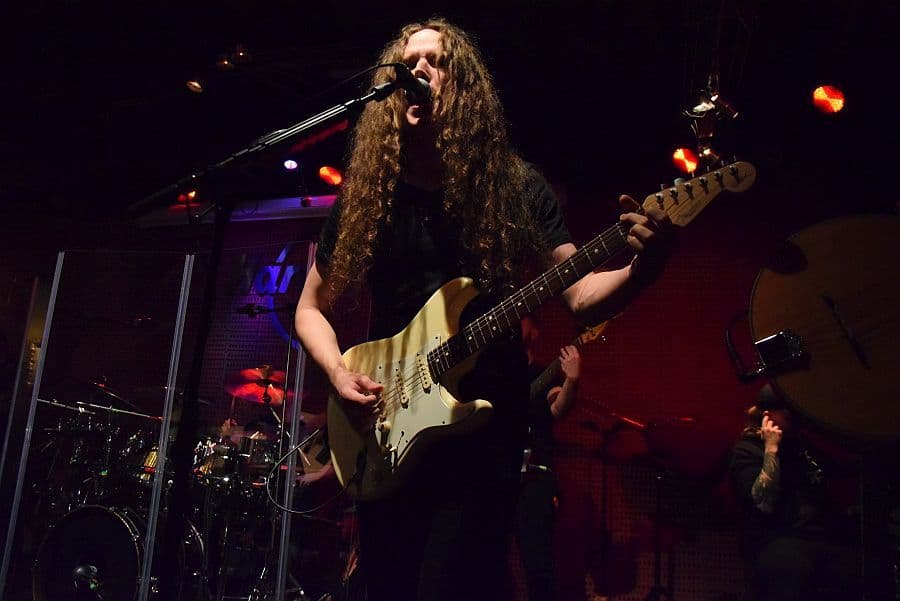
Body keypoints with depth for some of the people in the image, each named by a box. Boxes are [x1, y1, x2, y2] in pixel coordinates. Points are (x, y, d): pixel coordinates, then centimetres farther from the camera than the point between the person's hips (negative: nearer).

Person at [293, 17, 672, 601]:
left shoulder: (515, 187, -2)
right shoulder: (364, 197, 3)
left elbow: (580, 294, -7)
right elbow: (312, 307, 12)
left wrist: (641, 269, -28)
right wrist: (338, 371, -7)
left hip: (484, 429, -3)